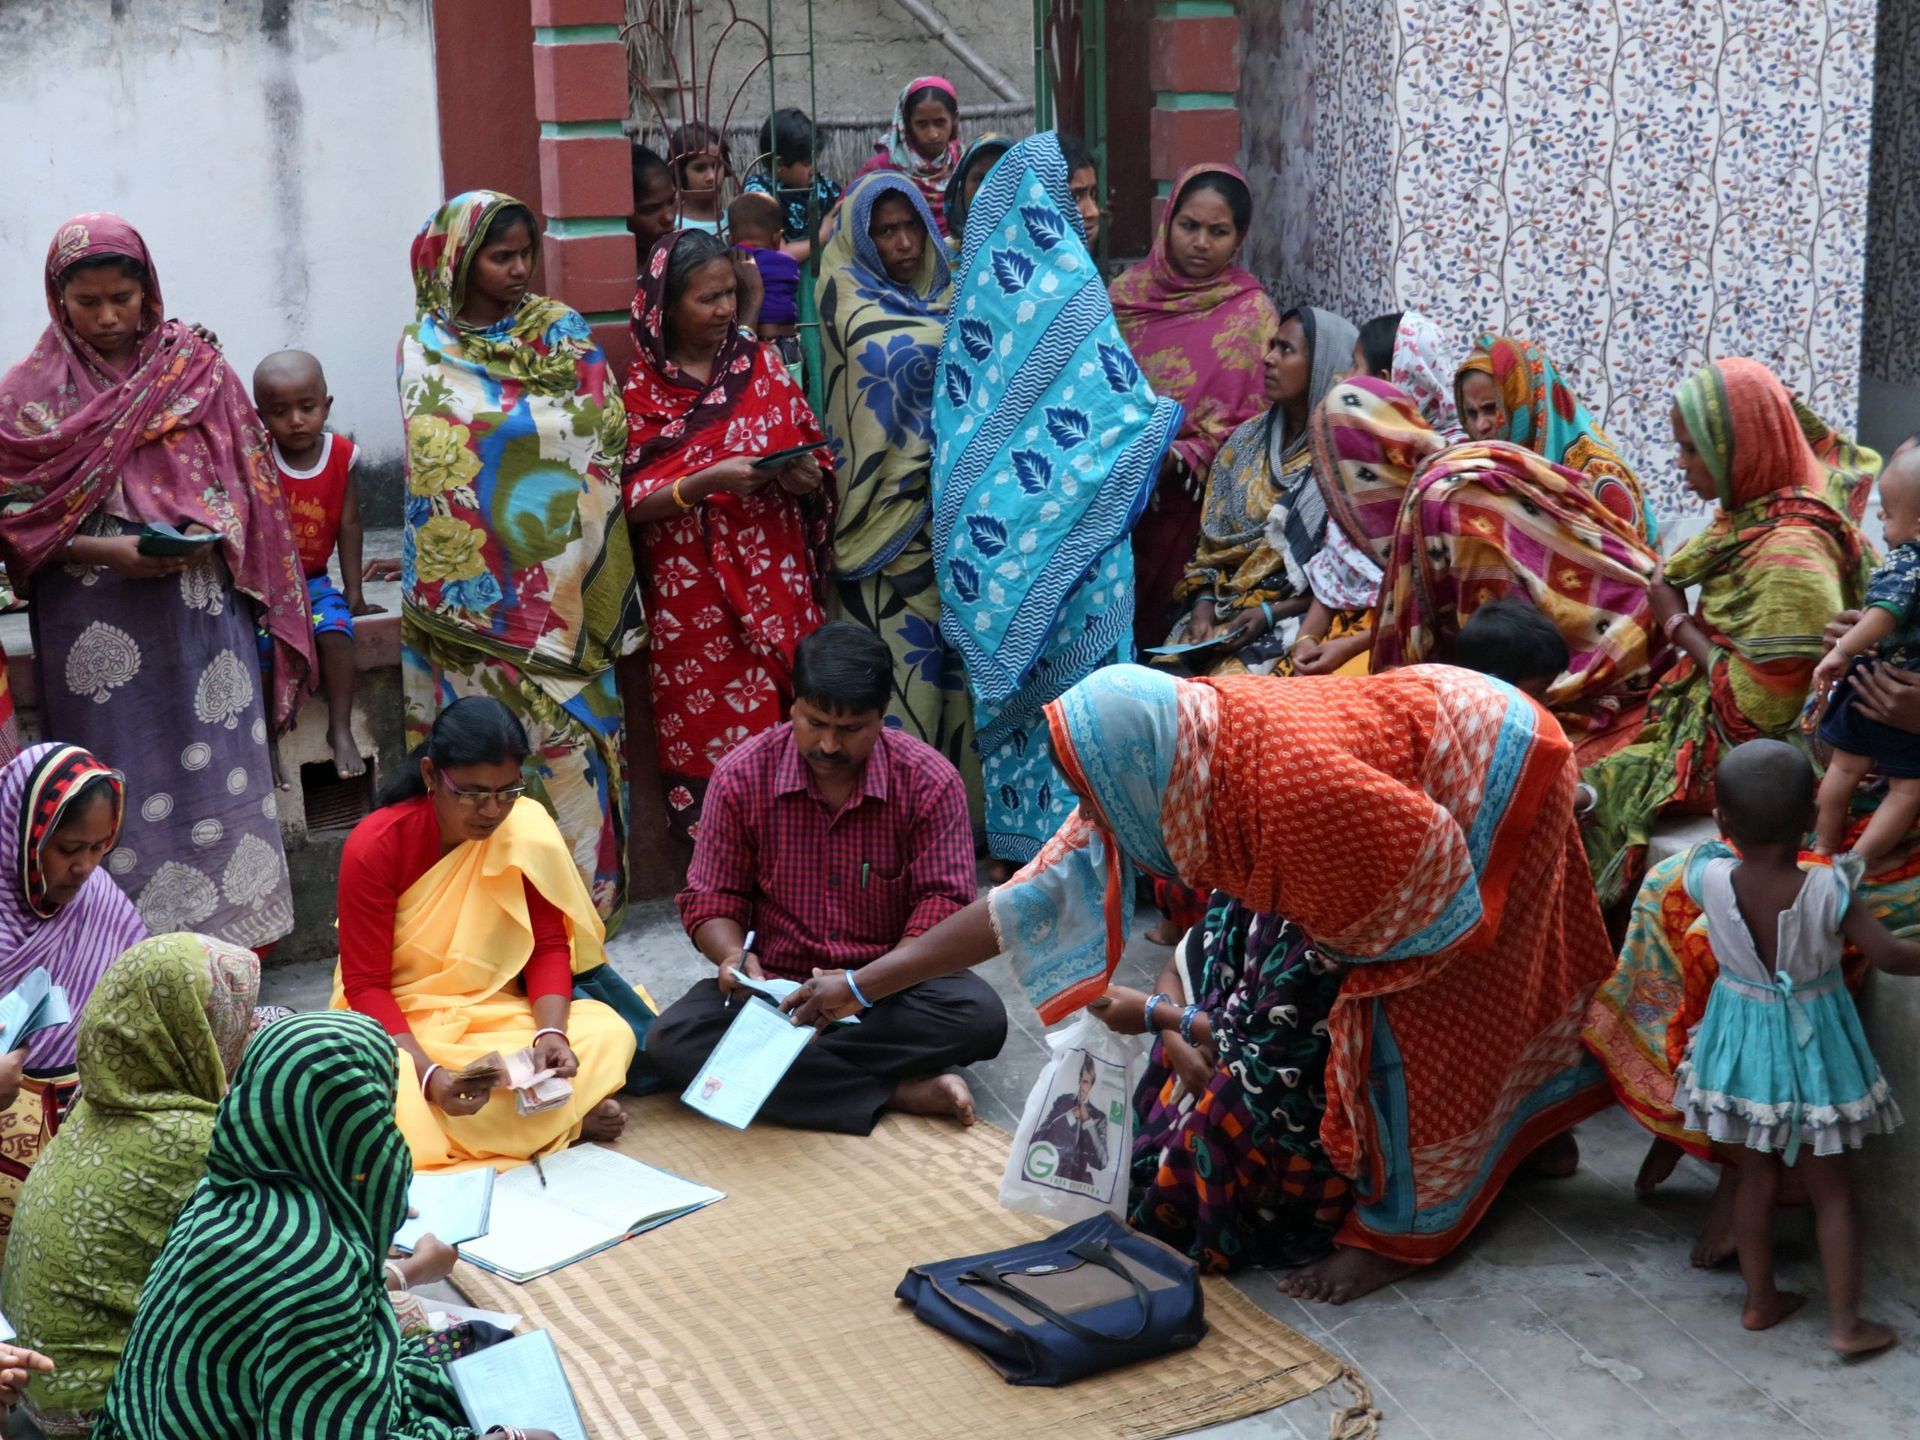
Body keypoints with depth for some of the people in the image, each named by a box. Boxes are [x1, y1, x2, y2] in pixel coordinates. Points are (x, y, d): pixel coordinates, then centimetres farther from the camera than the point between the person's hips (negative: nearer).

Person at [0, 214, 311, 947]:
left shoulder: (198, 368, 4)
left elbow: (245, 480, 7)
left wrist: (211, 534, -12)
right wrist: (101, 550, -14)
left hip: (201, 612, 1)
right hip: (93, 624, -1)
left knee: (220, 774, 1)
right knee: (120, 794, 3)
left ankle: (232, 938, 11)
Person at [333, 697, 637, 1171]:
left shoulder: (528, 827, -9)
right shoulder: (375, 847, -17)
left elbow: (549, 946, -5)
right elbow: (366, 986, -16)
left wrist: (551, 1033, -25)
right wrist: (429, 1073, -32)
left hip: (500, 1017, 2)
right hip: (398, 1024, -2)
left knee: (609, 1034, -22)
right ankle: (563, 1118, -21)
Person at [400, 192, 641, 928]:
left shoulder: (562, 331, 7)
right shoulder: (425, 345, 6)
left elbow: (602, 429, -1)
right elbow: (435, 451, 1)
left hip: (559, 582, 0)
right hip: (470, 587, 0)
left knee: (571, 733, -2)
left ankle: (581, 904, 7)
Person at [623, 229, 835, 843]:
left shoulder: (760, 364, 9)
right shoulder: (639, 388, 0)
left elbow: (817, 459, 12)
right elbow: (628, 502, -6)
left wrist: (804, 475, -11)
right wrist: (708, 482, -19)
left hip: (776, 586, 3)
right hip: (692, 599, -3)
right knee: (709, 745, -3)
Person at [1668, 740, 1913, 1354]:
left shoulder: (1711, 879, -21)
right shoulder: (1829, 890, -27)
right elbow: (1891, 956, -18)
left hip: (1740, 1044, 2)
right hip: (1811, 1045, -2)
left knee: (1756, 1180, 20)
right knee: (1831, 1189, 14)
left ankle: (1759, 1299, 33)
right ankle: (1845, 1321, 19)